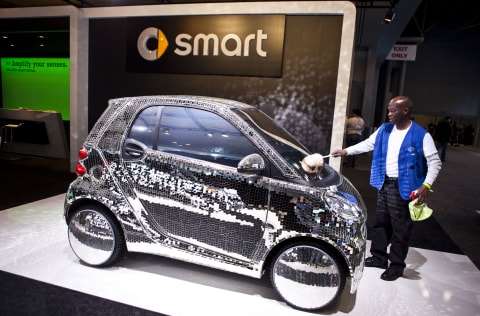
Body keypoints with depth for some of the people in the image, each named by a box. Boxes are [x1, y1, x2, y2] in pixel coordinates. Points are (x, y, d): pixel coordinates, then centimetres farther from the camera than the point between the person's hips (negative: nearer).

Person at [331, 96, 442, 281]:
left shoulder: (421, 135, -12)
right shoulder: (384, 129, 5)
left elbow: (434, 162, -11)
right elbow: (368, 144, 14)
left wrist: (426, 185, -22)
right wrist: (345, 151, 8)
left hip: (403, 187, -6)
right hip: (384, 184, 7)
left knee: (400, 228, 4)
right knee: (380, 223, 16)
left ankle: (397, 266, 19)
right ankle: (379, 257, 32)